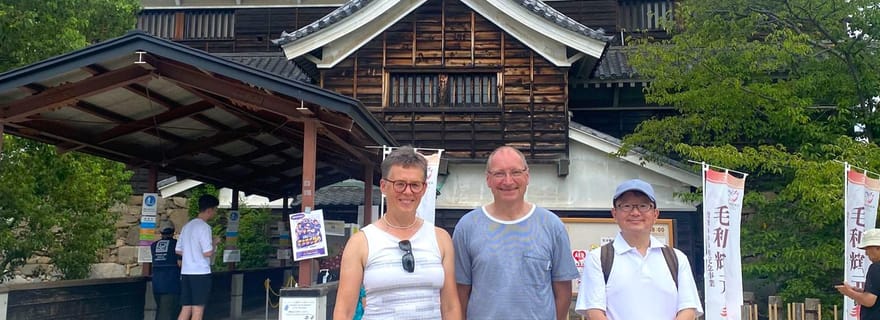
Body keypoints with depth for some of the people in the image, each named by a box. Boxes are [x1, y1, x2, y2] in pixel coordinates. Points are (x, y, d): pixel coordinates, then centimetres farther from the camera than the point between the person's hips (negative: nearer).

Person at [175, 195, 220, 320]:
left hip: (186, 272, 7)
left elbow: (178, 250, 17)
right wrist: (214, 243, 1)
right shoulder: (204, 227, -11)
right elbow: (208, 253, -17)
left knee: (186, 309, 9)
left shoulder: (187, 226, 13)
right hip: (201, 273, -7)